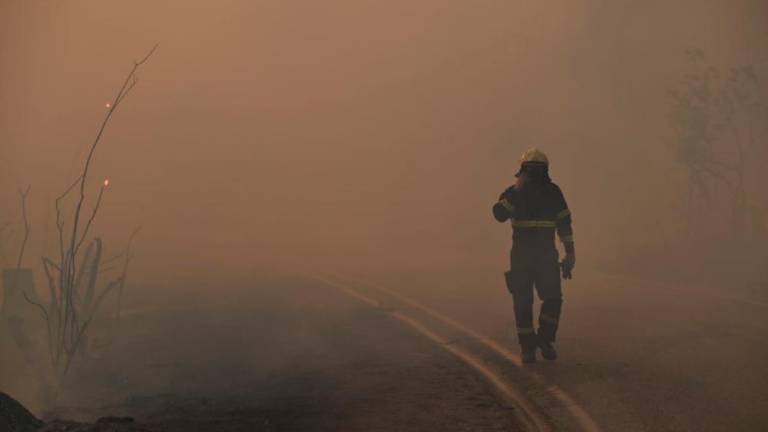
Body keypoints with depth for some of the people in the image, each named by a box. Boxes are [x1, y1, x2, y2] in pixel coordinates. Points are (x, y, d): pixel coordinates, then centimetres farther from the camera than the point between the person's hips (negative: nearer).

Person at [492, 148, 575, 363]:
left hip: (547, 255, 1)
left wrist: (570, 252, 6)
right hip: (520, 257, -1)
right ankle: (528, 348, 10)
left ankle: (545, 339, 11)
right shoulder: (513, 192, -3)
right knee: (523, 304, -1)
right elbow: (499, 214, -21)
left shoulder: (552, 192, 3)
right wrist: (516, 191, -25)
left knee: (553, 299, -9)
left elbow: (564, 223, 9)